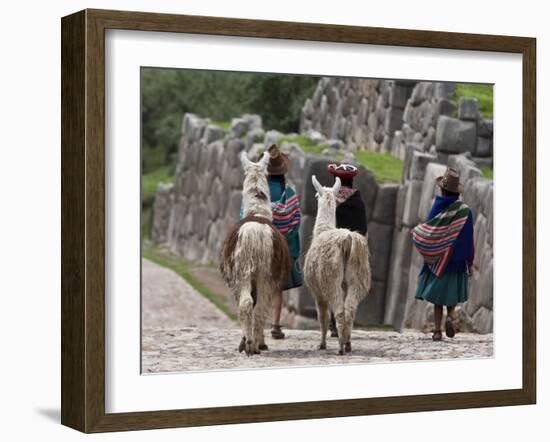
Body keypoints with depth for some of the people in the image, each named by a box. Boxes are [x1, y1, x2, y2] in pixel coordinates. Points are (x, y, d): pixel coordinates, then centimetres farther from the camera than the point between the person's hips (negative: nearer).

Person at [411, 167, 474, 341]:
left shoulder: (437, 208, -9)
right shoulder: (464, 211, -8)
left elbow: (427, 234, -9)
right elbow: (468, 239, -7)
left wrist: (415, 232, 12)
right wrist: (470, 262, 1)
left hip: (437, 260, 0)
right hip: (456, 261, 0)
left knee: (437, 297, 8)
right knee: (452, 296, 16)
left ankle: (437, 331, 1)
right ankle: (450, 316, -11)